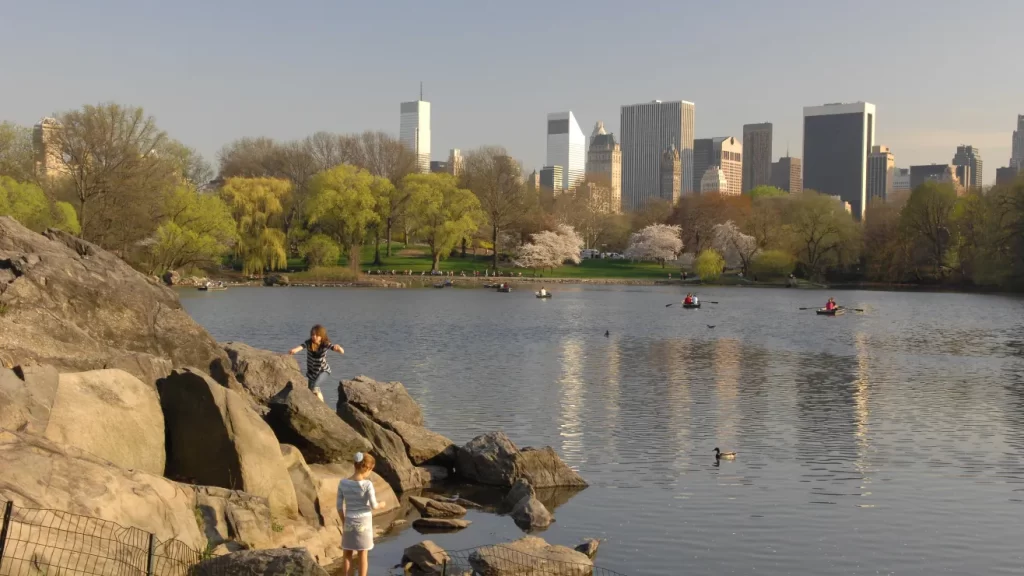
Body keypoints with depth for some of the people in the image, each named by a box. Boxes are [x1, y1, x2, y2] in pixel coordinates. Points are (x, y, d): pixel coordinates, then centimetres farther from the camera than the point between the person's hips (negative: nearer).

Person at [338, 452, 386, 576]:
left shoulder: (343, 483, -6)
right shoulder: (367, 484, -17)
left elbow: (339, 506, -2)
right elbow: (373, 506, -15)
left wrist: (344, 521, 12)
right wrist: (381, 505, 7)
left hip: (349, 523, 3)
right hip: (364, 522, -3)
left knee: (347, 554, 14)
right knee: (363, 554, 10)